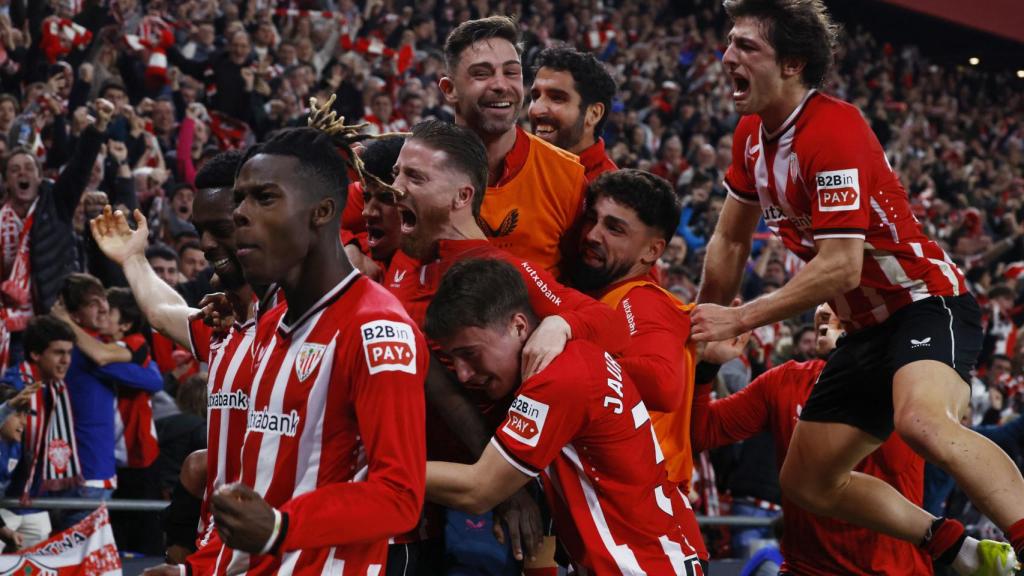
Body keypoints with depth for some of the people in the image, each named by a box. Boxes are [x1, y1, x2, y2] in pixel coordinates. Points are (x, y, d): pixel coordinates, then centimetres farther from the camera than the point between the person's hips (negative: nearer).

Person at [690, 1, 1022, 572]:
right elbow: (730, 240, 17)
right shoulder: (752, 134, 4)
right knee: (806, 484, 8)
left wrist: (739, 320, -20)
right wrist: (703, 327, 18)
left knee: (921, 421, -40)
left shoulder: (833, 132, -22)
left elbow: (839, 267, -27)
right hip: (868, 327, 10)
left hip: (927, 302, -10)